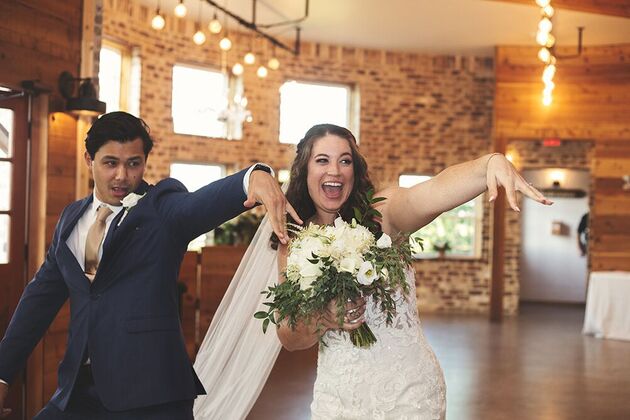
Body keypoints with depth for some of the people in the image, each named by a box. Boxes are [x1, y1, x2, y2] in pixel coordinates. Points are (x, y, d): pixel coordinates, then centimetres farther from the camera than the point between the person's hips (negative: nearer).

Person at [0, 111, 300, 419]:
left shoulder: (162, 207, -5)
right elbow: (42, 294, 18)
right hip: (79, 388, 5)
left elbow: (203, 203, -27)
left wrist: (254, 176, -50)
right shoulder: (72, 217, 12)